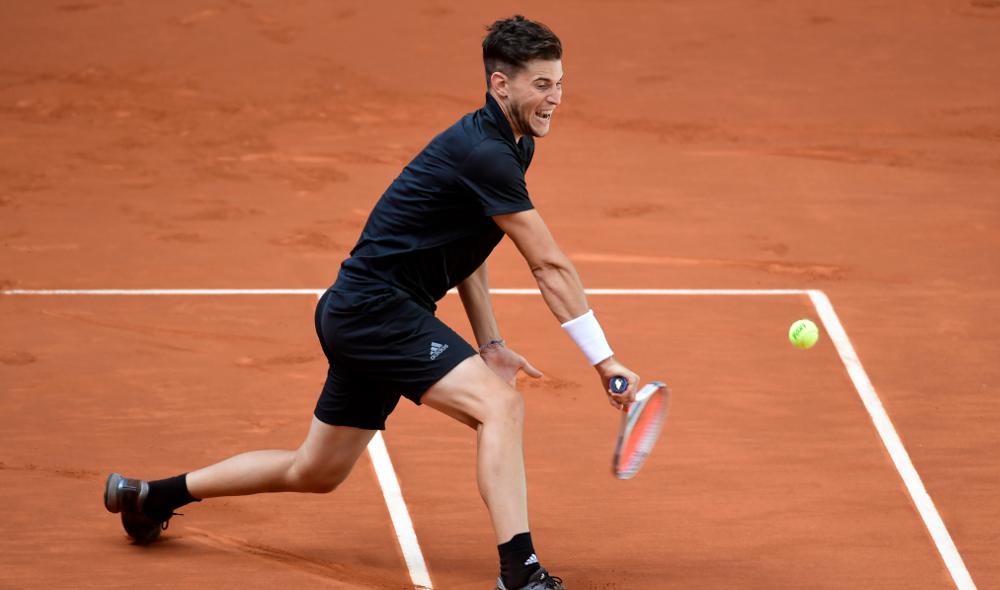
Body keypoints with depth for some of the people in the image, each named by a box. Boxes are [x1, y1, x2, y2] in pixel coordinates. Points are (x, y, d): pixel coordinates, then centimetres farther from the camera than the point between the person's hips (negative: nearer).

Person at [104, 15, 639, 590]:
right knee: (501, 403, -26)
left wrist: (490, 345, 12)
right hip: (374, 309, -10)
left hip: (363, 316, 10)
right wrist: (605, 360, -18)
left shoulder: (510, 145, 11)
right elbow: (550, 266, -21)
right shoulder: (485, 154, -21)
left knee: (315, 472, 20)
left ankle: (151, 495, 35)